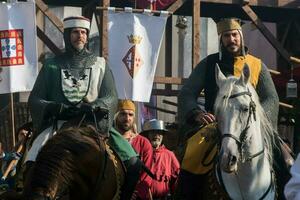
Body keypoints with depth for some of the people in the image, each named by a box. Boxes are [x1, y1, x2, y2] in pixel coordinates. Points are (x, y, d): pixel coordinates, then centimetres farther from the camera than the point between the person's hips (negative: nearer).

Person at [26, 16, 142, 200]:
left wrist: (93, 107, -15)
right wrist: (56, 108, -11)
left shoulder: (100, 64, 16)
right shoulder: (52, 65, 14)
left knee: (133, 163, -17)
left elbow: (112, 97, 7)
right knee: (33, 163, -28)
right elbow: (35, 99, 10)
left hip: (94, 123, 1)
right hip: (59, 123, -1)